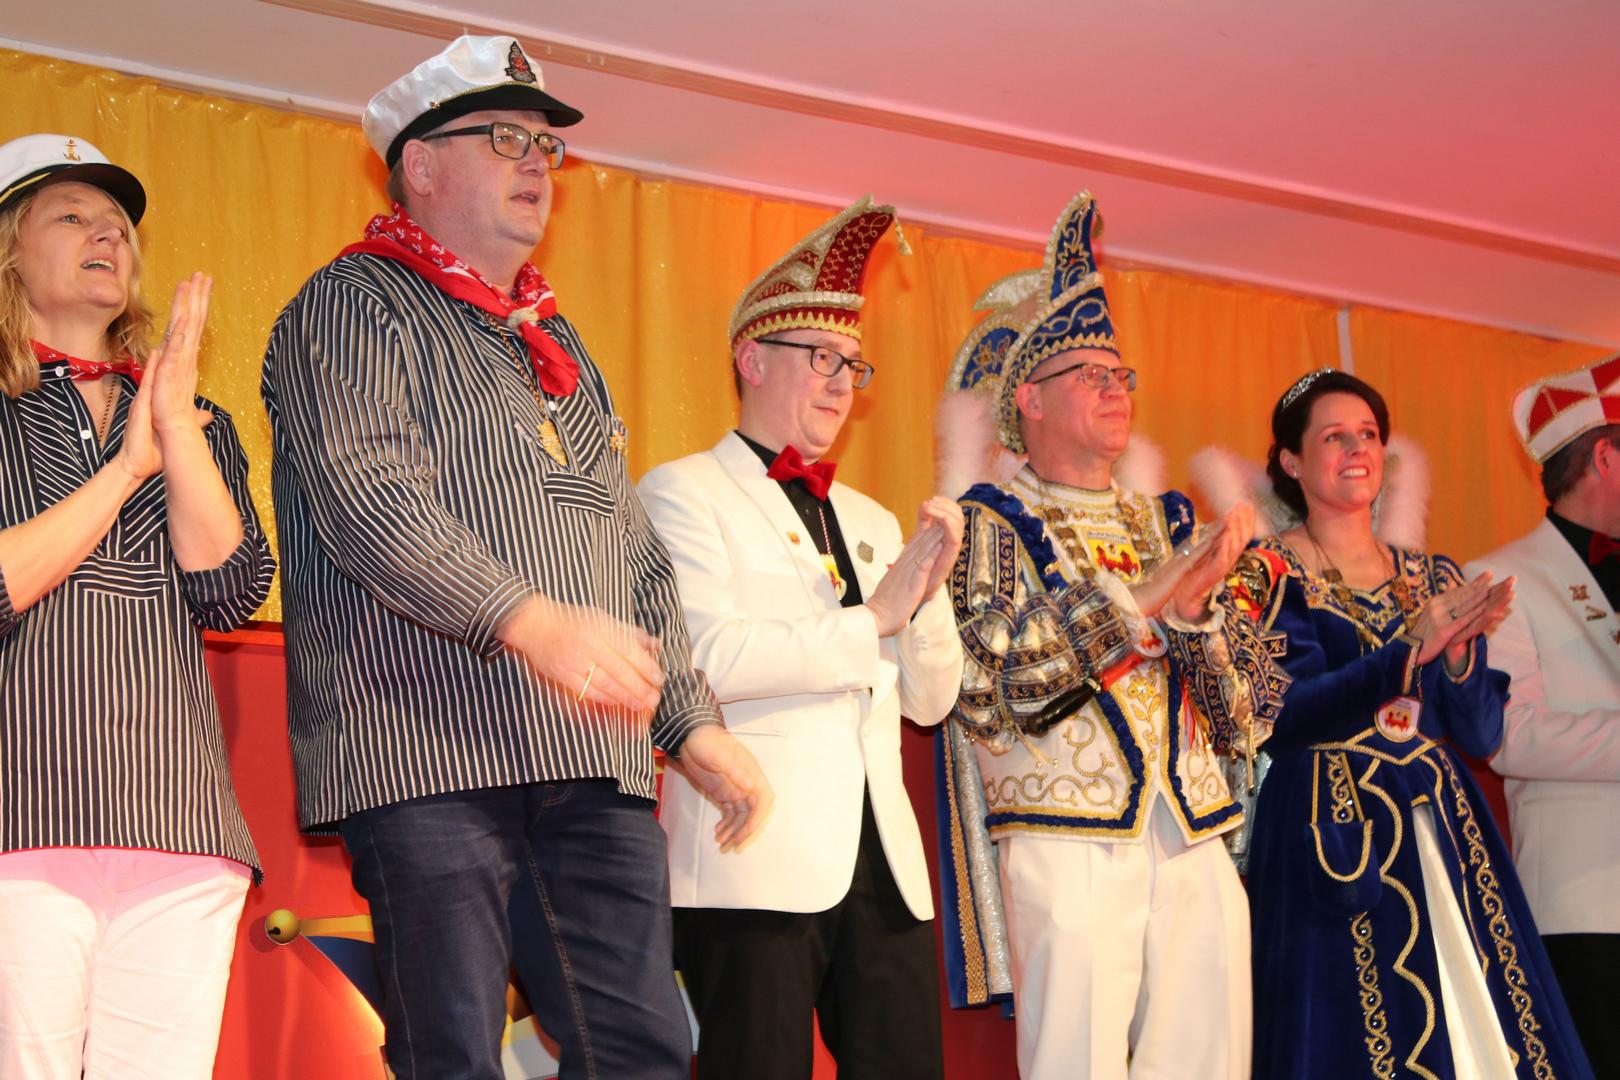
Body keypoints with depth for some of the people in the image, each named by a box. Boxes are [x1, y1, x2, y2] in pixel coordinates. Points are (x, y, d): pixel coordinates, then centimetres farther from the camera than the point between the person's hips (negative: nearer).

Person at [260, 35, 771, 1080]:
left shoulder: (559, 346, 27)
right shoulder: (354, 306, 2)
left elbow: (636, 554, 27)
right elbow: (368, 497, -15)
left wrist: (694, 721, 18)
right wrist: (531, 620, -26)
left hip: (593, 760, 7)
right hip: (430, 748, -7)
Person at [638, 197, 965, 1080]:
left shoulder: (871, 521, 21)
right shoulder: (683, 494, 2)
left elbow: (929, 700, 18)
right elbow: (706, 656, -15)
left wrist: (927, 594, 0)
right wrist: (871, 617, -10)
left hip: (885, 867, 6)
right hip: (754, 866, -6)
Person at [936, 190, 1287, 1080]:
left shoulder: (1168, 524, 18)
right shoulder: (991, 522, 4)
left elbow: (1251, 711, 11)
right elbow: (984, 680, -13)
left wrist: (1198, 610, -9)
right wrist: (1142, 599, -18)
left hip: (1197, 846, 5)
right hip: (1067, 842, -5)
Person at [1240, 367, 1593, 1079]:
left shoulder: (1433, 578, 14)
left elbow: (1481, 733, 8)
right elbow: (1284, 713, -13)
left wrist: (1460, 652, -11)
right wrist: (1412, 652, -22)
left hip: (1443, 830, 5)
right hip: (1334, 833, -4)